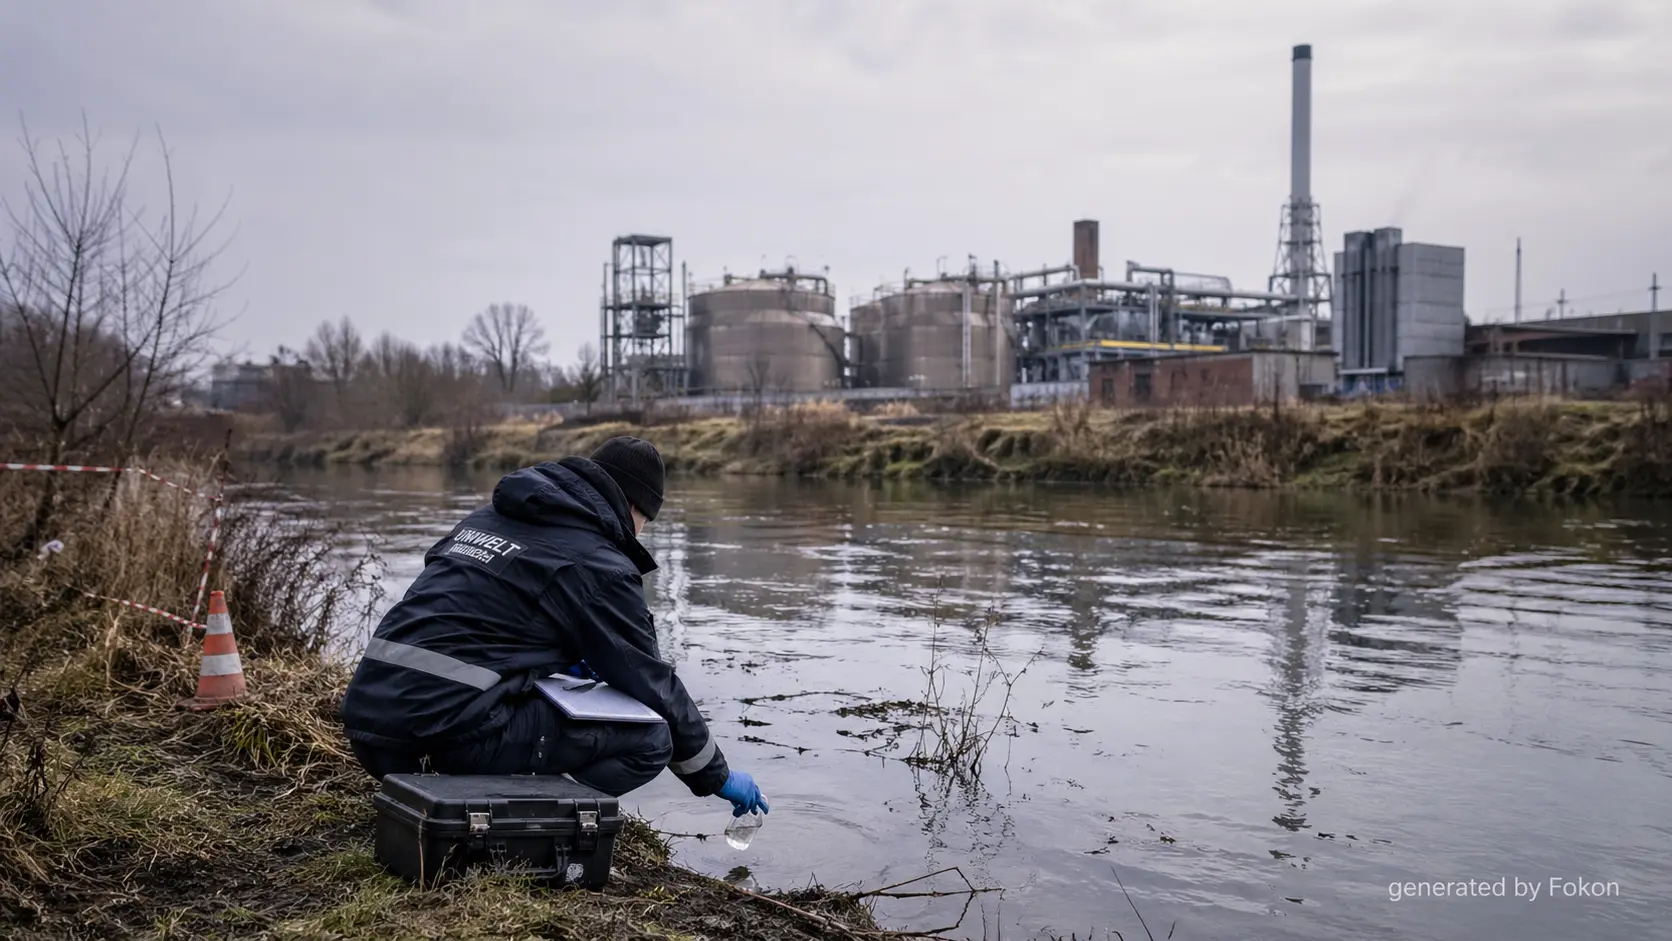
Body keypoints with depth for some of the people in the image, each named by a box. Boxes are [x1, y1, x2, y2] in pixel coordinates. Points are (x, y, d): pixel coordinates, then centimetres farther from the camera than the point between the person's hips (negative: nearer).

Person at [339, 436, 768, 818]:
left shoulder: (489, 516, 21)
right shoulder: (598, 565, -3)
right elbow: (652, 684, 3)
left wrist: (566, 665, 26)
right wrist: (718, 777, 16)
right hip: (450, 733, -9)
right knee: (649, 736, -6)